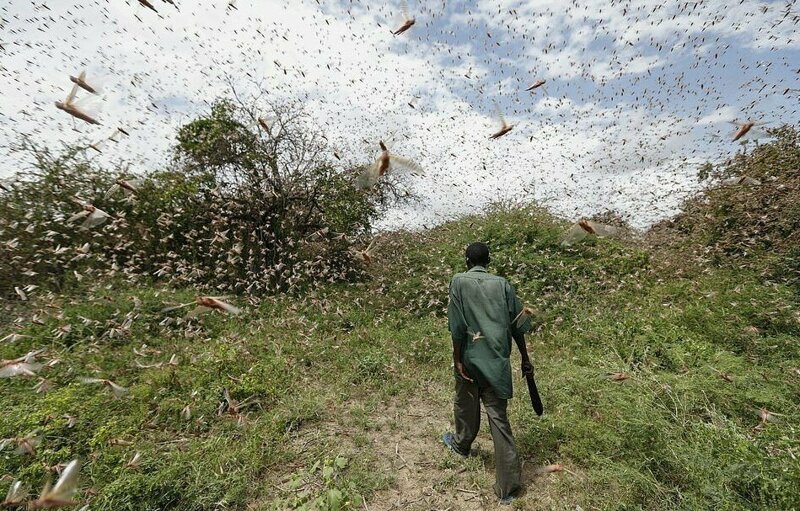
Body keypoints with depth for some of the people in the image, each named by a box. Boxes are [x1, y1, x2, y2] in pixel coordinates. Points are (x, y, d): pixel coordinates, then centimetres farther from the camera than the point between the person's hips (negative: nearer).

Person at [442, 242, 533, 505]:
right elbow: (517, 325, 2)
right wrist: (525, 358, 13)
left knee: (466, 405, 23)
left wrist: (457, 360, -7)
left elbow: (457, 326, -13)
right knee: (498, 418, 12)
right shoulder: (502, 284, 1)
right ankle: (508, 486, 21)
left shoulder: (459, 281, -8)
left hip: (471, 359, -1)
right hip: (498, 361, 2)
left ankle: (461, 444, 50)